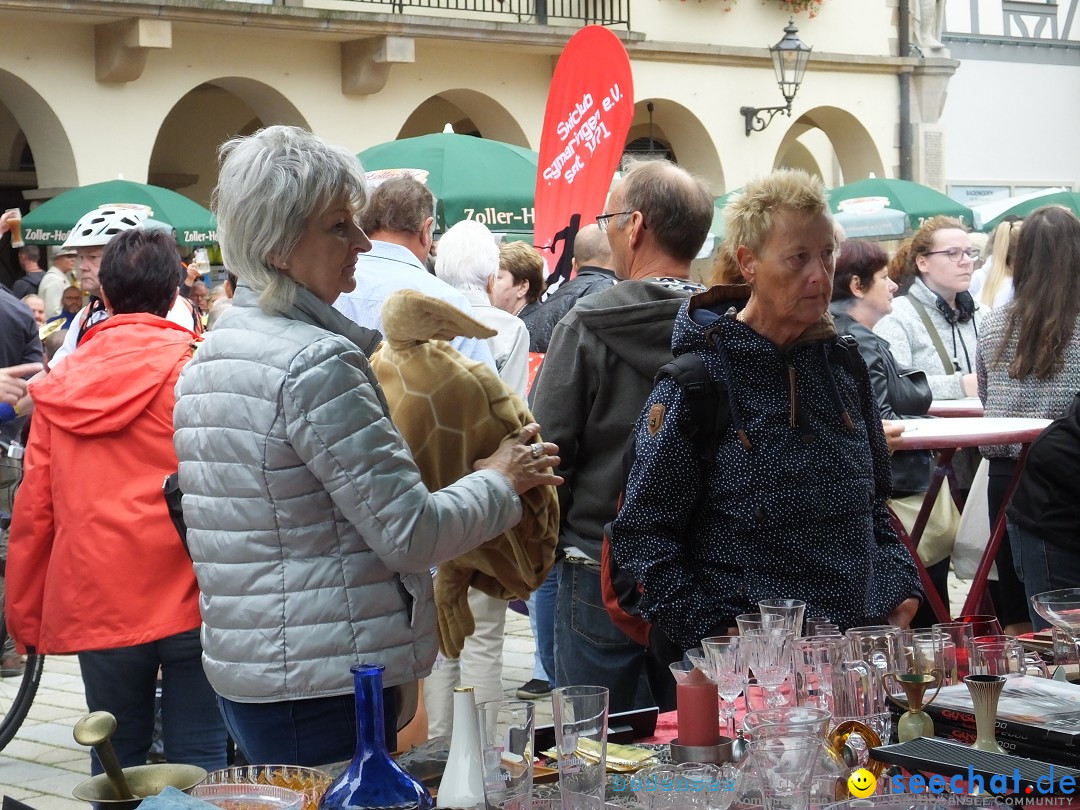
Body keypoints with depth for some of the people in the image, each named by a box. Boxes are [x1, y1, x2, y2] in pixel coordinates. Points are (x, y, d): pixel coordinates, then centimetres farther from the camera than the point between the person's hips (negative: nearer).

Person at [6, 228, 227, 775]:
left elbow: (32, 507, 6)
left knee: (115, 761, 13)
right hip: (185, 601, -3)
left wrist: (25, 614, 14)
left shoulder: (59, 384, 6)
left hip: (94, 603, 3)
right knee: (197, 758, 2)